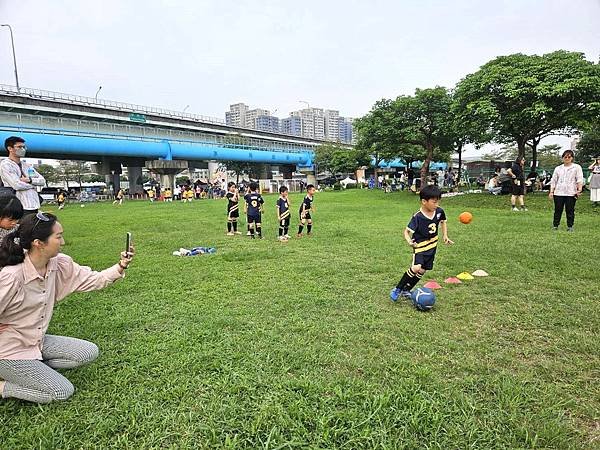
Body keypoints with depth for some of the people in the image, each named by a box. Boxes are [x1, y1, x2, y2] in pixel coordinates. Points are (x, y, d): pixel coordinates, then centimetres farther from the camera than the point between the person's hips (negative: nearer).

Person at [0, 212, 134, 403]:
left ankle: (33, 368, 8)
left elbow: (91, 280, -4)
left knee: (89, 352, 1)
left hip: (38, 341, 7)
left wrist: (120, 267, -18)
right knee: (63, 391, -9)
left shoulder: (59, 264, -9)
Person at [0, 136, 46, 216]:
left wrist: (30, 180, -9)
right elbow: (17, 185, -16)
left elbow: (42, 181, 10)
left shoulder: (27, 165, 18)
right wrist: (33, 184, 1)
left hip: (34, 206, 7)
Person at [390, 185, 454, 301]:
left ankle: (406, 290, 26)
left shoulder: (439, 211, -6)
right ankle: (397, 289, -7)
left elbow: (443, 221, 17)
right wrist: (409, 241, -39)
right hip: (420, 245, -6)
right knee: (416, 268, -25)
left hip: (432, 246, 6)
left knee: (422, 270, 8)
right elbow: (407, 231, -20)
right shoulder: (418, 217, -24)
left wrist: (445, 235, 9)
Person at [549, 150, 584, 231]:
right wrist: (551, 191, 4)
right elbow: (553, 181, 12)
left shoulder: (577, 167, 7)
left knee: (570, 211, 1)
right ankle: (555, 225, 10)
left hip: (571, 193, -2)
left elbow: (579, 179, -1)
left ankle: (570, 226, 9)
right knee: (558, 210, 3)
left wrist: (579, 190, -14)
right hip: (558, 193, 2)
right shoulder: (558, 168, 14)